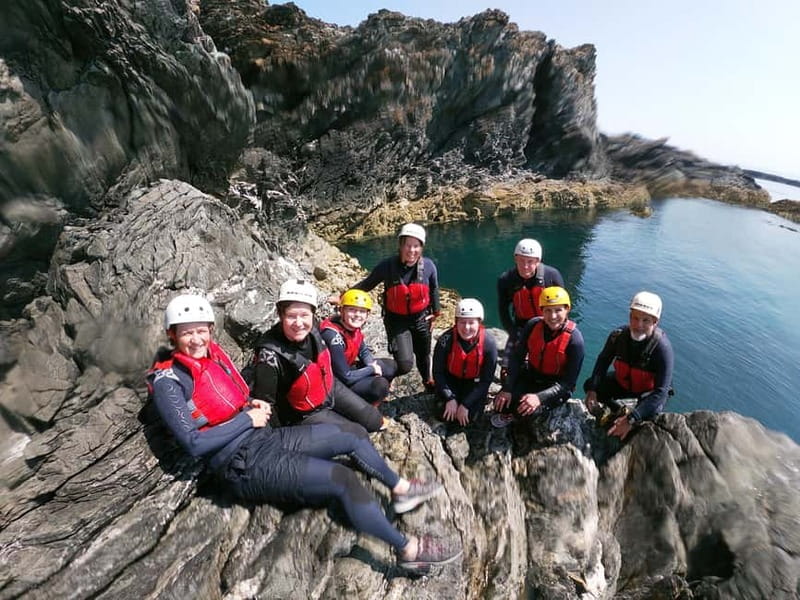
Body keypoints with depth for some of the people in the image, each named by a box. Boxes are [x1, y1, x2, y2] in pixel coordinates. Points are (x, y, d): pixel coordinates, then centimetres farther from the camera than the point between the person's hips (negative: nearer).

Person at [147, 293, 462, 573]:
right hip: (242, 465, -8)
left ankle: (399, 489, 20)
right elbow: (194, 443, -19)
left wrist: (253, 404, 2)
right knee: (343, 479, -20)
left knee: (353, 433, 2)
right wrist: (248, 419, -14)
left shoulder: (213, 354, 9)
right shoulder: (168, 381, -12)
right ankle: (408, 550, -3)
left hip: (265, 437, 8)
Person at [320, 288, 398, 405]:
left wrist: (372, 364, -9)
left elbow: (364, 351, 11)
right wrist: (372, 369, -14)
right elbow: (346, 377, -28)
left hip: (347, 369, 9)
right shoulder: (333, 334, -31)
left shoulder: (353, 326, -7)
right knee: (380, 385, -26)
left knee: (390, 366, 7)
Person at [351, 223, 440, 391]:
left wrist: (435, 312, 12)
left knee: (423, 354, 24)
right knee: (405, 365, -14)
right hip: (396, 320, -3)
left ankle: (428, 381, 58)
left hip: (420, 318, 3)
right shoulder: (387, 266, -21)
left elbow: (434, 289, 4)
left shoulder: (428, 266, -14)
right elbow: (367, 284, -7)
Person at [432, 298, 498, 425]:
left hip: (474, 382, 0)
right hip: (451, 379, 0)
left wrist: (465, 404, -20)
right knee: (446, 415, -10)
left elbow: (486, 380, -17)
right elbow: (438, 372, -13)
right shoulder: (446, 340, -26)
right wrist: (450, 398, -19)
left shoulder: (489, 344, -25)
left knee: (469, 417, -12)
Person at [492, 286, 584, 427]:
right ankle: (508, 413, 20)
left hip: (557, 386, -3)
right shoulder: (533, 325, -15)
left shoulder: (574, 339, -23)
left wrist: (540, 397, -32)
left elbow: (568, 382, -20)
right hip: (530, 376, 3)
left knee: (528, 410, -28)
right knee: (501, 402, -16)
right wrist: (507, 389, -17)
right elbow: (517, 358, -8)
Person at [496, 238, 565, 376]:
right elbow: (503, 311, -6)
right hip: (522, 326, 1)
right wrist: (515, 334, -11)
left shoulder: (552, 275, -20)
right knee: (508, 368, 0)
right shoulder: (505, 280, -19)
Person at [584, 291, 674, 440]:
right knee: (589, 385, -10)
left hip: (650, 389, -4)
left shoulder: (662, 348, -32)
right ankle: (618, 409, 16)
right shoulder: (619, 335, -22)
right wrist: (592, 390, -21)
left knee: (648, 414, -31)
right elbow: (603, 361, -6)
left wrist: (631, 420, -38)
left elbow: (661, 391, -32)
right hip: (623, 382, 4)